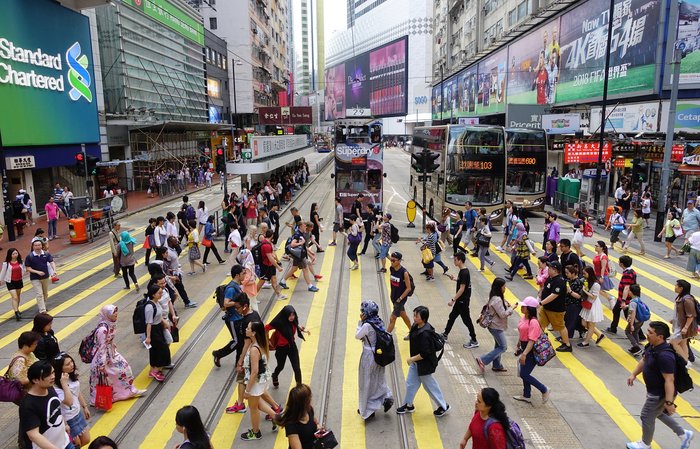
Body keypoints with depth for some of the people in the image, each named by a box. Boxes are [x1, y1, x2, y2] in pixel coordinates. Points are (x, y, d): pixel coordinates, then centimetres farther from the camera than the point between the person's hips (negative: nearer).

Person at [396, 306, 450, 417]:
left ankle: (443, 406, 30)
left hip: (424, 364, -9)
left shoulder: (425, 334, -32)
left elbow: (425, 354, -29)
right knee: (410, 383, 19)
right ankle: (408, 405, 38)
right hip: (416, 362, 9)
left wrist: (411, 359, -19)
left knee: (429, 385, 10)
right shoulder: (416, 327, -5)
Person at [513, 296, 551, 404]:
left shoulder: (533, 322, -25)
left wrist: (524, 354, -31)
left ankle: (544, 390, 13)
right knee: (524, 373, 17)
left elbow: (532, 341, -28)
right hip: (525, 348, 9)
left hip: (531, 352, -9)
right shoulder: (524, 318, 3)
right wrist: (518, 347, 23)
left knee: (524, 374, -2)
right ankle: (526, 396, 32)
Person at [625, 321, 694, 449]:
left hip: (660, 394, -9)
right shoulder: (652, 346, -6)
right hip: (654, 390, 9)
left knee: (646, 417, 10)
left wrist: (669, 402, -27)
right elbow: (644, 360, 12)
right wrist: (633, 374, 7)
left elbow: (669, 380, -31)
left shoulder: (664, 356, -35)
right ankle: (684, 434, 43)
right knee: (659, 413, 28)